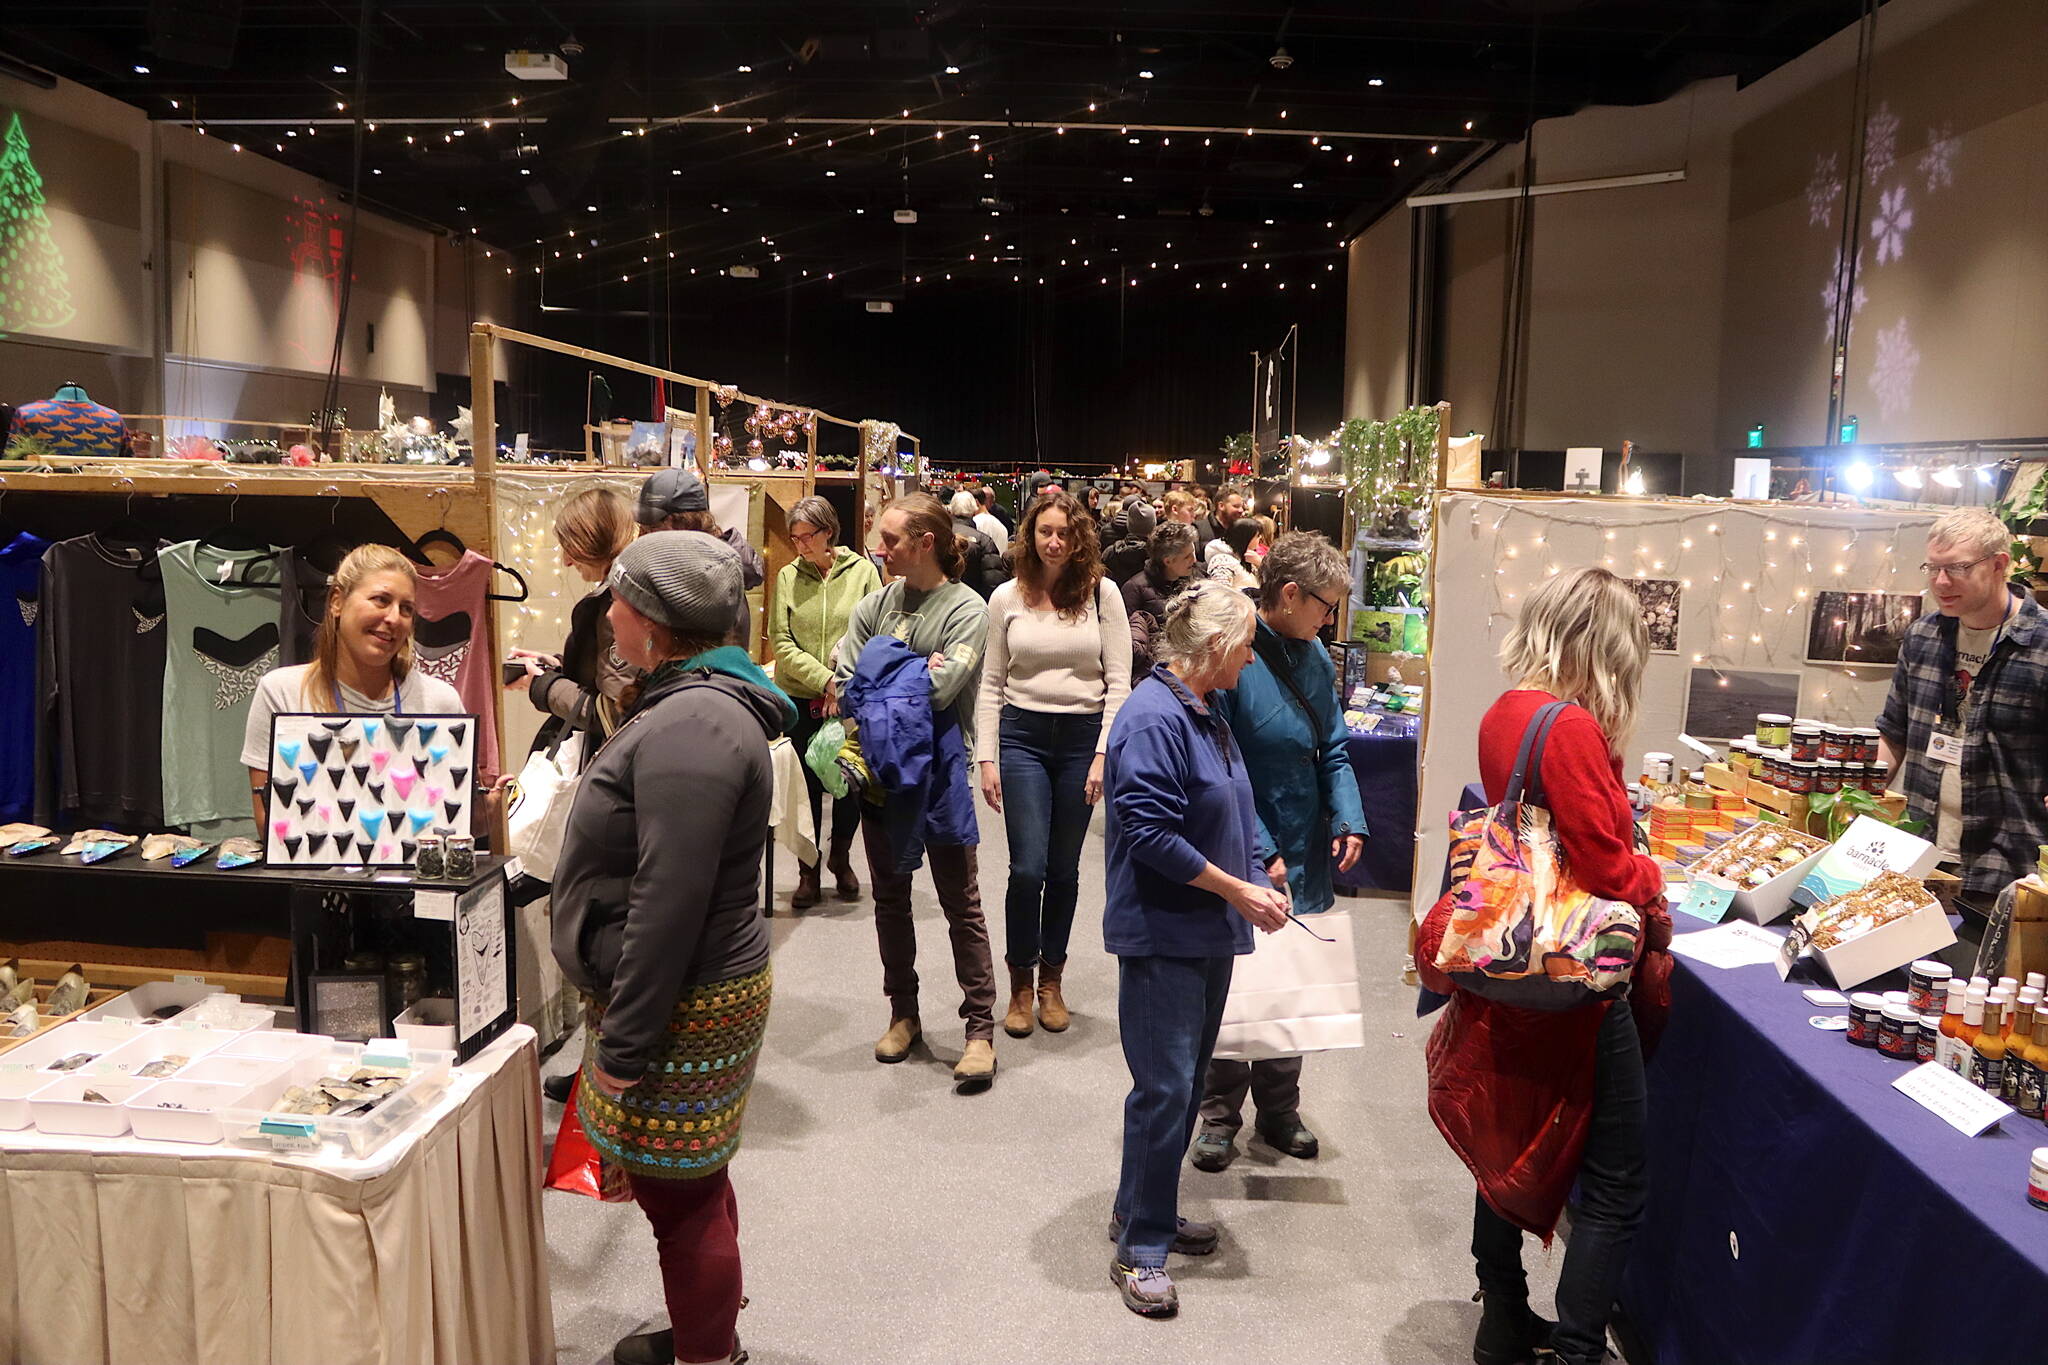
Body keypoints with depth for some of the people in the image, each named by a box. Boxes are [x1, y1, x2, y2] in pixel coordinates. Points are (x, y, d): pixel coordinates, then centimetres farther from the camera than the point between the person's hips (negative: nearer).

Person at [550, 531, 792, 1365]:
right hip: (701, 990, 11)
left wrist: (624, 1044, -21)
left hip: (682, 1009, -11)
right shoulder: (694, 704, 10)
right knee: (690, 1183, 24)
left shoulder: (691, 727, -24)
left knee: (682, 1197, 4)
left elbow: (668, 905, -26)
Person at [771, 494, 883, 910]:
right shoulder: (788, 576, 1)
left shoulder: (863, 571, -1)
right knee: (808, 785, 6)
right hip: (801, 699, 0)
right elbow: (781, 643, -5)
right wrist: (825, 680, -16)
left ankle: (841, 857, 33)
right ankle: (808, 871, 20)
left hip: (852, 700, 0)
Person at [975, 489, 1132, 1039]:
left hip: (1082, 736, 0)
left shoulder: (1102, 593, 0)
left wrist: (1104, 752, -8)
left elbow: (1118, 681, -1)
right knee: (1028, 867, -6)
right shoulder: (1007, 598, 2)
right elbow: (990, 685, 4)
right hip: (1022, 735, 0)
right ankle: (1020, 982, 14)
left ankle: (1051, 979, 26)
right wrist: (987, 757, -2)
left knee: (1064, 868, 8)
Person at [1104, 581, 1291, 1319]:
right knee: (1165, 1089, -4)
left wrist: (1259, 883, 6)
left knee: (1186, 1082, 17)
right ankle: (1140, 1249, 8)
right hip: (1163, 934, -10)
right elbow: (1151, 834, -24)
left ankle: (1144, 1209, 33)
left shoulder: (1206, 714, 11)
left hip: (1209, 932, 10)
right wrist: (1238, 891, -19)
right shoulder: (1153, 718, -19)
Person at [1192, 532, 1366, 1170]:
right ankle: (1220, 1112, 24)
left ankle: (1279, 1107, 32)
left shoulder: (1314, 657, 5)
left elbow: (1333, 749, 11)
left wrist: (1348, 819, -5)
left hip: (1305, 859, 7)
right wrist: (1261, 854, -20)